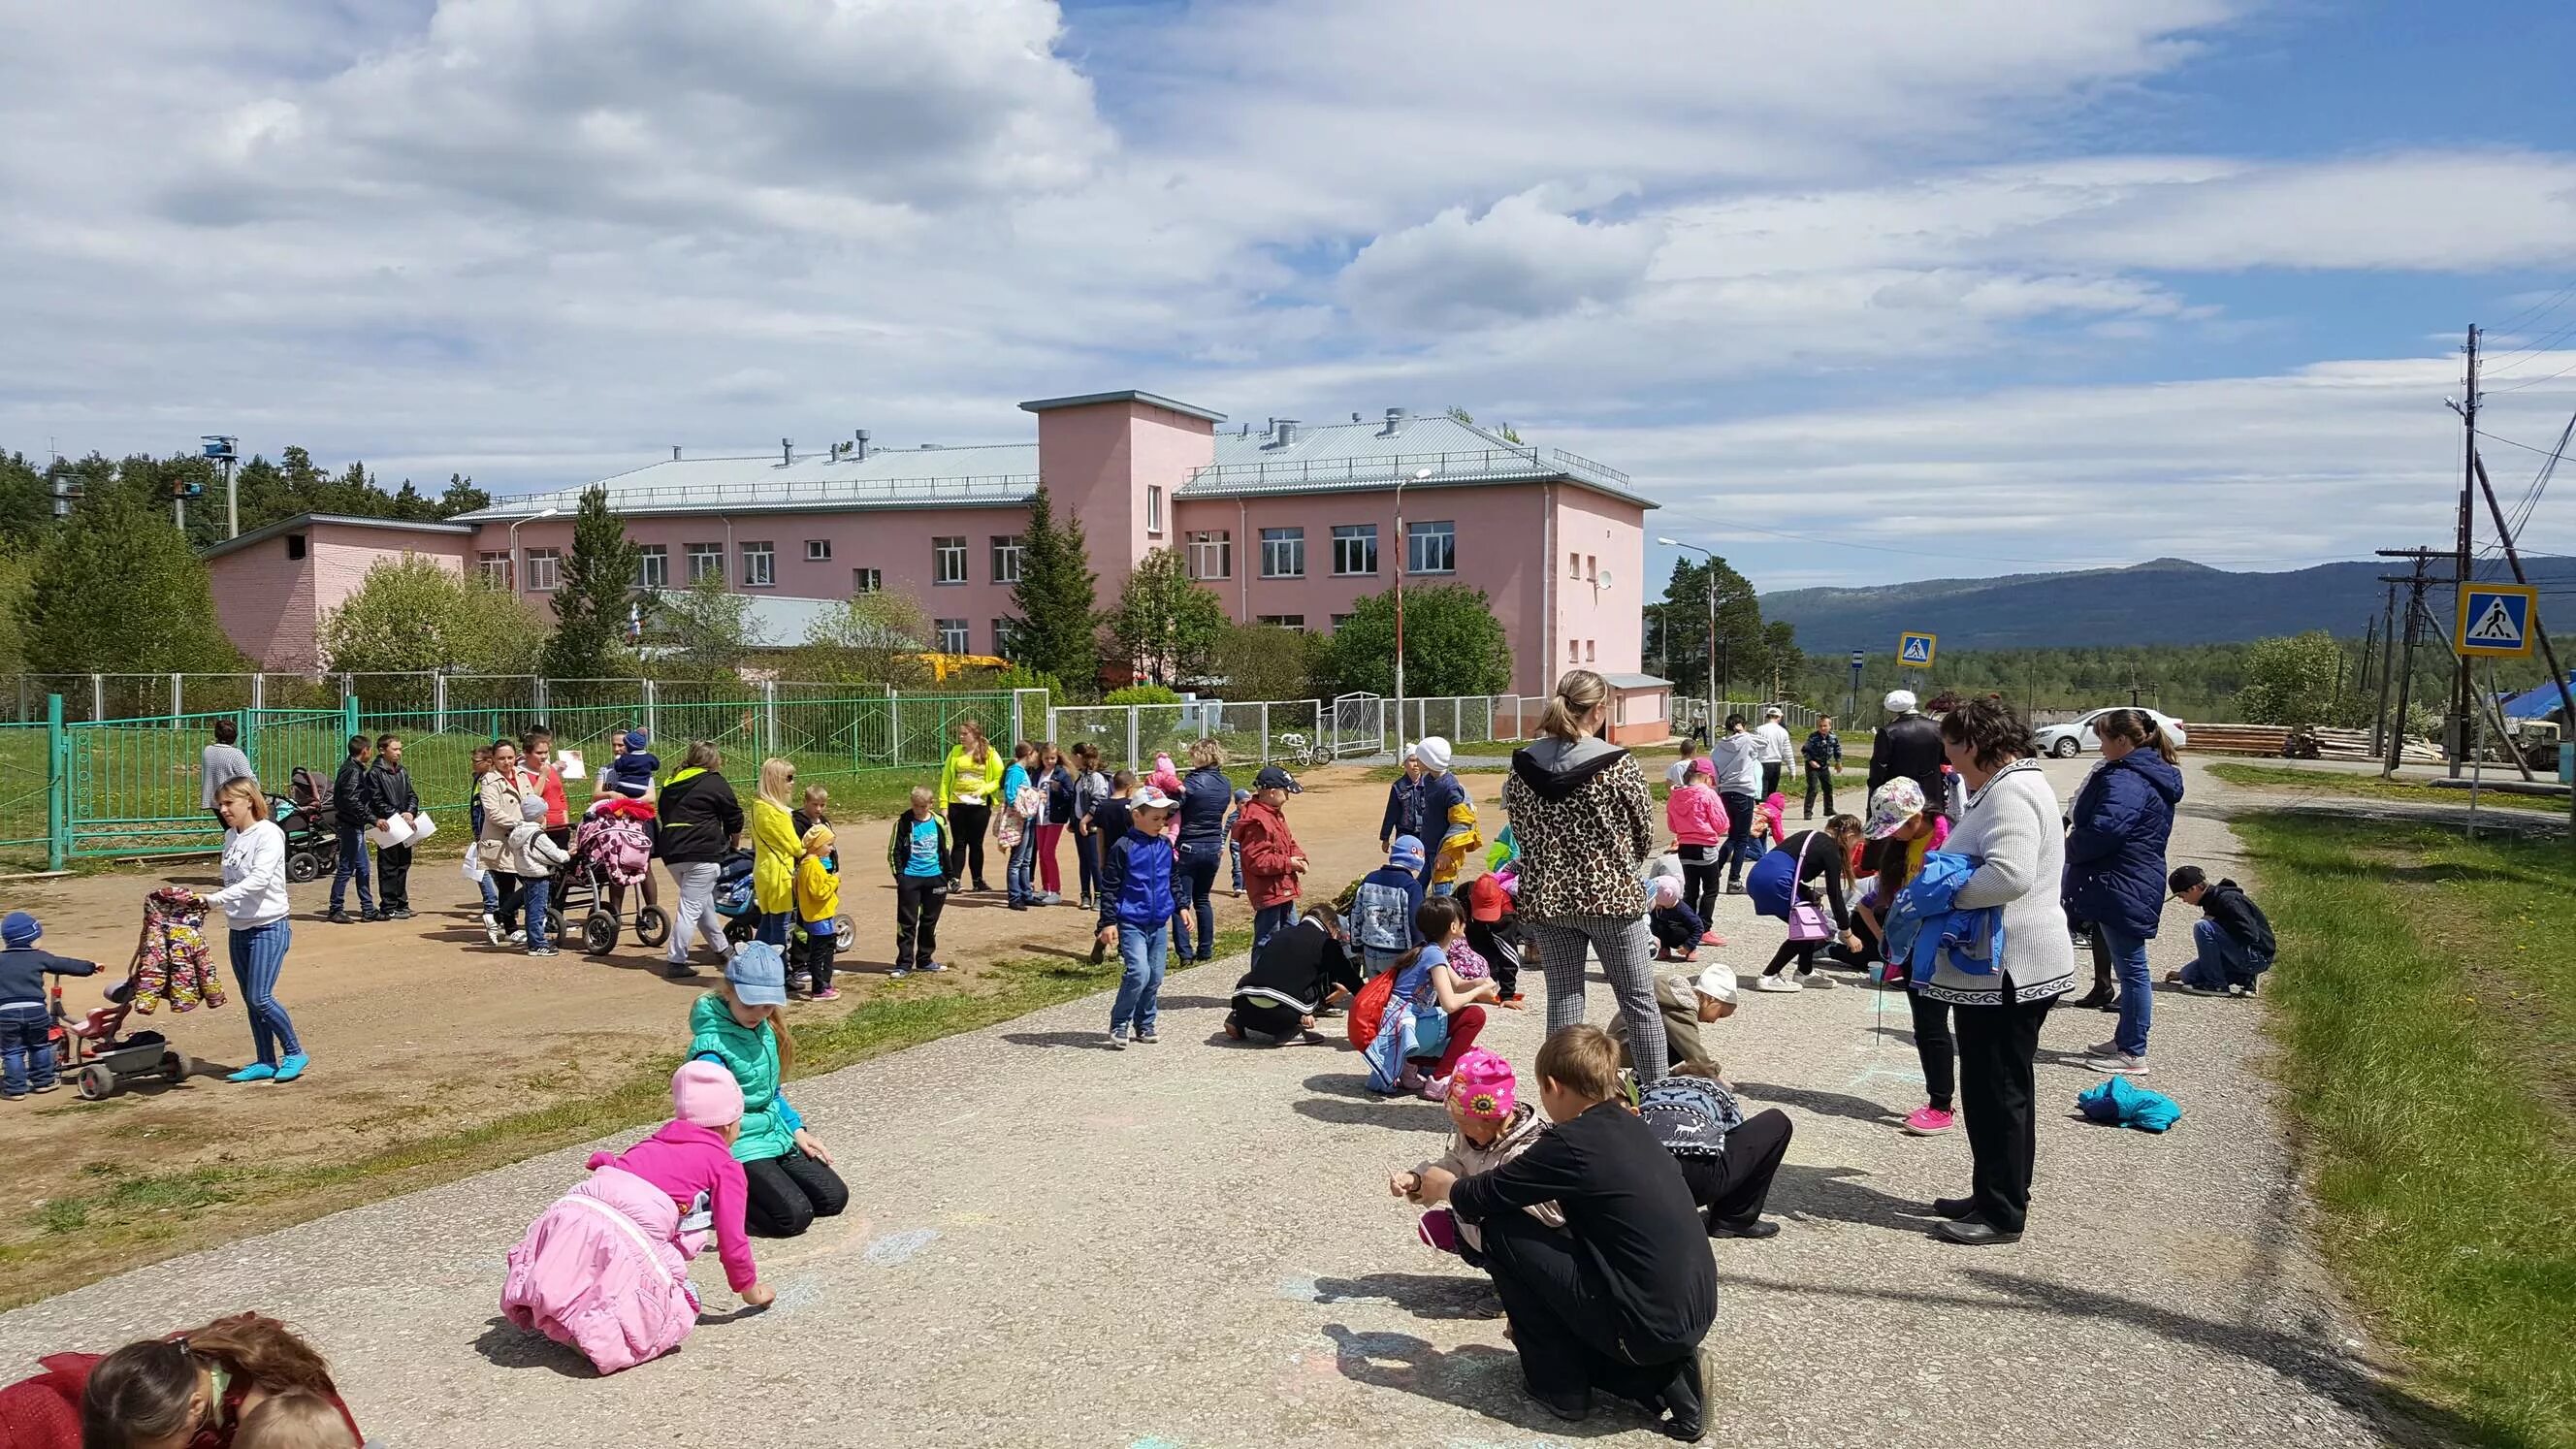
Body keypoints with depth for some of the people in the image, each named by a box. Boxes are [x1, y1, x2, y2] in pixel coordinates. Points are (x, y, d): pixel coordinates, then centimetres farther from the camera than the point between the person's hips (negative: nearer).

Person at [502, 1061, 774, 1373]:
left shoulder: (658, 1140, 30)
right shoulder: (728, 1167, 13)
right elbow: (731, 1239, 11)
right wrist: (749, 1287, 28)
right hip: (627, 1237, -6)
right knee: (679, 1310, 4)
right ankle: (602, 1328, -17)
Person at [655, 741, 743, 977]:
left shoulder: (671, 783, 18)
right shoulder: (715, 783, 0)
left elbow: (664, 815, 24)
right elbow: (734, 819, 4)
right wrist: (733, 846, 22)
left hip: (670, 853, 7)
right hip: (701, 854, -7)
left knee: (703, 899, 21)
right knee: (691, 908, -5)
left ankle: (722, 947, 31)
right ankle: (677, 961, -7)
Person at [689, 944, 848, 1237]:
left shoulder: (766, 1030, 4)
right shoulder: (712, 1045, -22)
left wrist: (797, 1130, 12)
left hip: (775, 1136, 8)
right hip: (737, 1147, -8)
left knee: (834, 1198, 1)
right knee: (795, 1216, -20)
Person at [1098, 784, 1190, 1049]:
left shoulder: (1165, 845, 9)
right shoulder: (1123, 847, -9)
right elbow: (1109, 888, -8)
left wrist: (1181, 906, 14)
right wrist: (1108, 922, -12)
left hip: (1159, 924, 6)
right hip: (1131, 923, -6)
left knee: (1155, 977, 8)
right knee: (1138, 972, -18)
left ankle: (1144, 1025, 23)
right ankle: (1118, 1026, -4)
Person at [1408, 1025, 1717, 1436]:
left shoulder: (1571, 1143, -14)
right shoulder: (1630, 1126, 9)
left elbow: (1481, 1198, -3)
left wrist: (1445, 1187, 20)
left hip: (1645, 1326, -8)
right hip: (1695, 1316, 8)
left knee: (1500, 1230, 0)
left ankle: (1559, 1385, 9)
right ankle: (1666, 1377, 11)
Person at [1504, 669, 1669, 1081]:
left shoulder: (1523, 765, -1)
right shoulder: (1615, 764, -13)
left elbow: (1520, 830, 7)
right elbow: (1645, 831, -2)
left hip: (1545, 896, 4)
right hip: (1609, 894, -4)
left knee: (1563, 1000, 10)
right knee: (1639, 1001, 10)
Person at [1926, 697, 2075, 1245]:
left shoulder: (2010, 793, -19)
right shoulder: (2013, 784, 16)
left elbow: (2009, 875, -31)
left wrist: (1946, 892, -18)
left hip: (2008, 967, -11)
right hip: (2003, 964, 11)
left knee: (1997, 1090, -1)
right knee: (1997, 1087, 18)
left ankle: (2003, 1213, 8)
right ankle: (1995, 1195, 29)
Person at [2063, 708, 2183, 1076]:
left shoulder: (2125, 779, -19)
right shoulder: (2155, 776, 15)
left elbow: (2103, 831, -28)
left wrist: (2070, 849, -10)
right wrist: (2076, 836, 15)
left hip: (2122, 889, -11)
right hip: (2135, 886, 11)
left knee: (2131, 967, -4)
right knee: (2130, 967, 18)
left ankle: (2133, 1053, 3)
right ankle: (2125, 1040, 30)